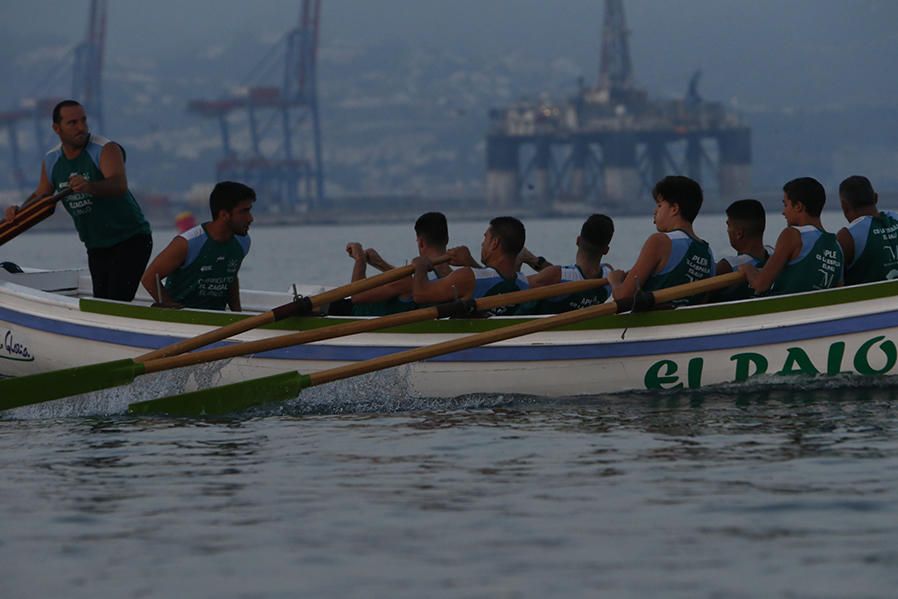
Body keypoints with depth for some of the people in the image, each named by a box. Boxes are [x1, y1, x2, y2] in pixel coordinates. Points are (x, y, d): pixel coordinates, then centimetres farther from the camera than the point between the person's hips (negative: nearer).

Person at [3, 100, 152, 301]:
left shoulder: (106, 149, -16)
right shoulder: (51, 160, 4)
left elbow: (119, 185, -34)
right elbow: (41, 196, 16)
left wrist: (90, 187, -54)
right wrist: (20, 211, -6)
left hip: (131, 239, -6)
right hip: (96, 247, 6)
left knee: (116, 305, -20)